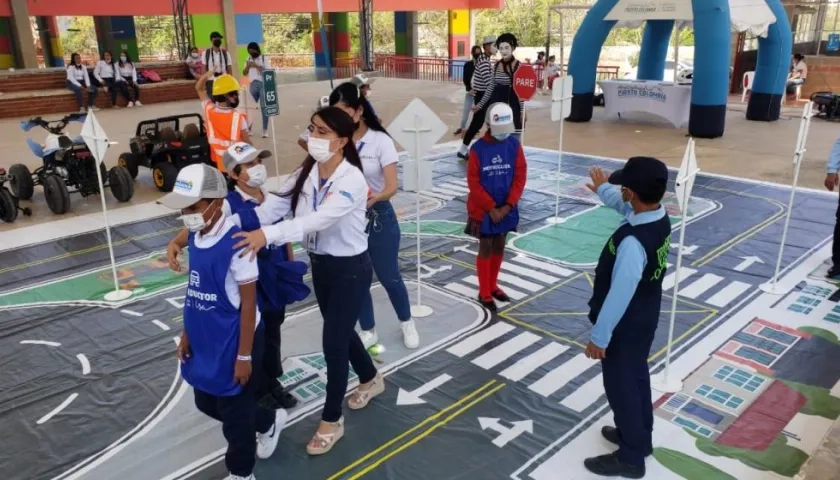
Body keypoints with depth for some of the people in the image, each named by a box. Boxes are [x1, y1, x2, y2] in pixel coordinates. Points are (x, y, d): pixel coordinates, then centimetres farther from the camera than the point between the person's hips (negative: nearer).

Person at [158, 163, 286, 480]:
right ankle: (269, 422, 47)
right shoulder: (195, 238, -1)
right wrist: (187, 333, 14)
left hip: (233, 342, -8)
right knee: (207, 403, 24)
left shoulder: (235, 242, -25)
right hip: (205, 341, 8)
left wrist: (244, 356, -16)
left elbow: (248, 303, -20)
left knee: (234, 413, 10)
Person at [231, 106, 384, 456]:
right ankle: (371, 379, 50)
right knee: (340, 331, 23)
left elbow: (320, 220, -39)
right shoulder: (305, 173, -3)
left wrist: (267, 235, -51)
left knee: (333, 340, -1)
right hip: (319, 264, 8)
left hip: (350, 269, -7)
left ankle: (331, 420, 19)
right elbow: (273, 207, -11)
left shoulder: (351, 180, -25)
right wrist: (239, 227, -28)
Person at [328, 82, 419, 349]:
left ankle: (407, 323, 36)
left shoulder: (380, 141, -13)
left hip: (379, 216, -3)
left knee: (389, 276, 10)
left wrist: (374, 197, -41)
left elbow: (392, 186, -21)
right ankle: (368, 332, 30)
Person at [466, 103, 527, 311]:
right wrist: (491, 208, -14)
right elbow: (473, 182, -13)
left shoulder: (514, 145, -4)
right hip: (483, 210, -4)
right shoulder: (478, 148, -14)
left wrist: (508, 205, -11)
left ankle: (493, 286, 33)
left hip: (506, 209, 4)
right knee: (485, 250, 6)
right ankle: (484, 293, 18)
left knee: (499, 248, 16)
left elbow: (520, 177, -3)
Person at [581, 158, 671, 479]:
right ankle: (640, 436, 45)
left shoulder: (632, 242, -36)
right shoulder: (660, 218, -7)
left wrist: (600, 336, -19)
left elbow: (619, 295, -30)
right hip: (646, 317, 9)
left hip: (626, 325, -9)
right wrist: (603, 189, 34)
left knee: (621, 385, 9)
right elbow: (627, 207, 18)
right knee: (637, 376, 25)